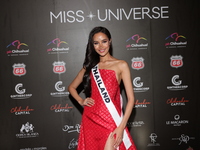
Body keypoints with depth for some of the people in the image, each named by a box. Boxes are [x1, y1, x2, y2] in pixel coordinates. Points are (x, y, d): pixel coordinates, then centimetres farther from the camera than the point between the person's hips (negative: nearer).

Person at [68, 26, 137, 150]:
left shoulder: (121, 65, 0)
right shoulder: (90, 66, 11)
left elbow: (131, 99, -5)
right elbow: (72, 87, 24)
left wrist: (121, 126, -13)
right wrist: (81, 101, 4)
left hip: (110, 120, -4)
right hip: (90, 119, 4)